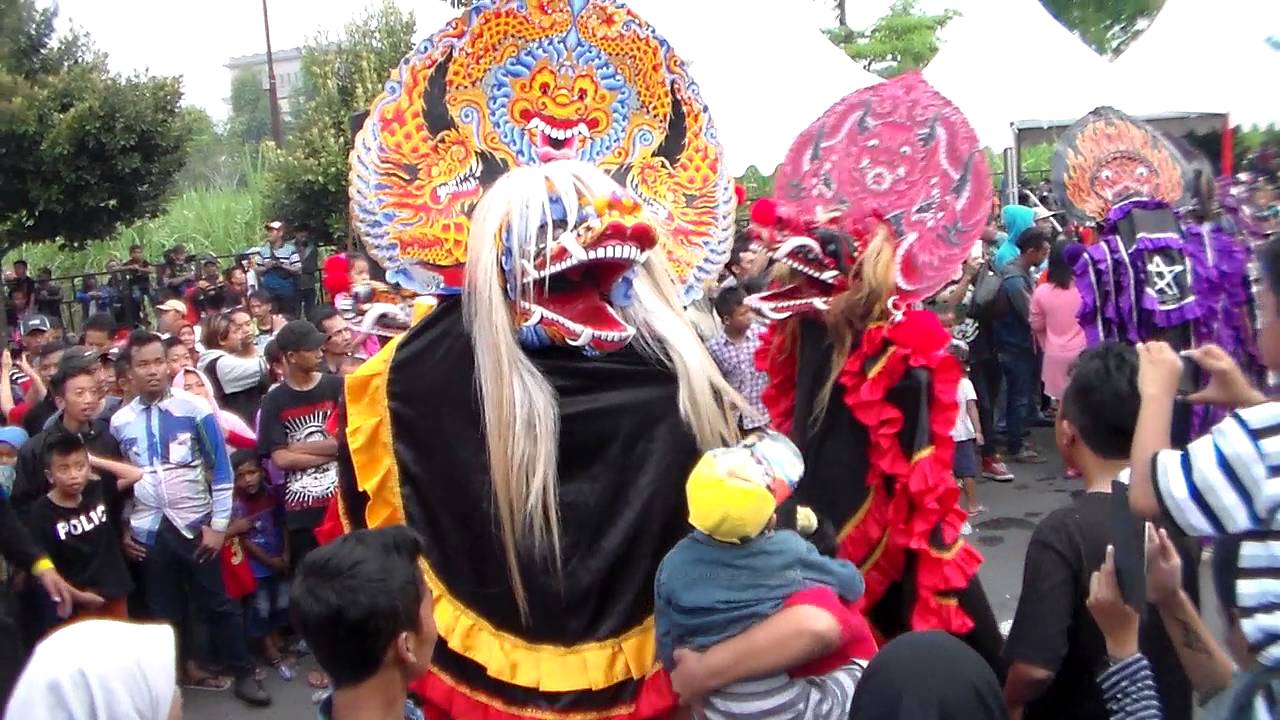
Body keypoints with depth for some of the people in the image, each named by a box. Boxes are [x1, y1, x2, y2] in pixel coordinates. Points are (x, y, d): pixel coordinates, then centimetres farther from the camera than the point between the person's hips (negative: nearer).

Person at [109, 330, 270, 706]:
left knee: (217, 603, 5)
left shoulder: (195, 408, -7)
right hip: (148, 531, 2)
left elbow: (221, 468, -4)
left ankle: (243, 674, 17)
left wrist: (219, 524, -7)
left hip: (195, 524, -2)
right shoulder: (119, 422, 2)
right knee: (164, 611, 13)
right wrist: (122, 529, 7)